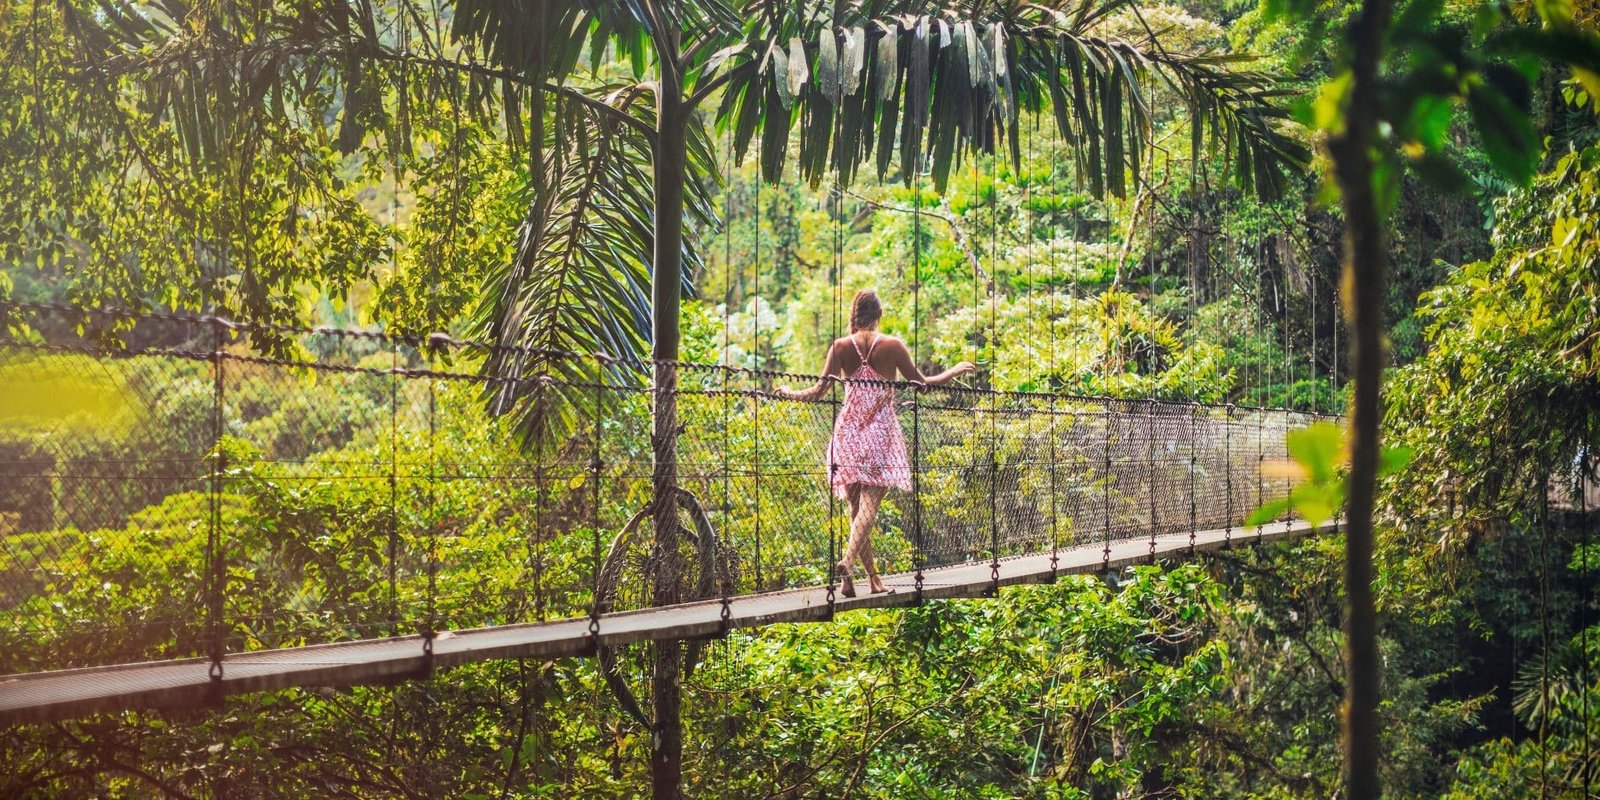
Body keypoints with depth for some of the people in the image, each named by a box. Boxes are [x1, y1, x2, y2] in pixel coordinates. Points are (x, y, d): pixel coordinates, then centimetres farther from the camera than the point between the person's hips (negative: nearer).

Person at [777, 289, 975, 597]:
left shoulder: (840, 347, 1)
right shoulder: (892, 345, -3)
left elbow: (819, 391, 1)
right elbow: (921, 383, 2)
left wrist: (791, 393, 20)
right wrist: (954, 371, 19)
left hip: (848, 431, 3)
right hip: (881, 432, -2)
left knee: (856, 506, 12)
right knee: (869, 504, -9)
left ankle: (873, 574, 15)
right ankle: (848, 560, -32)